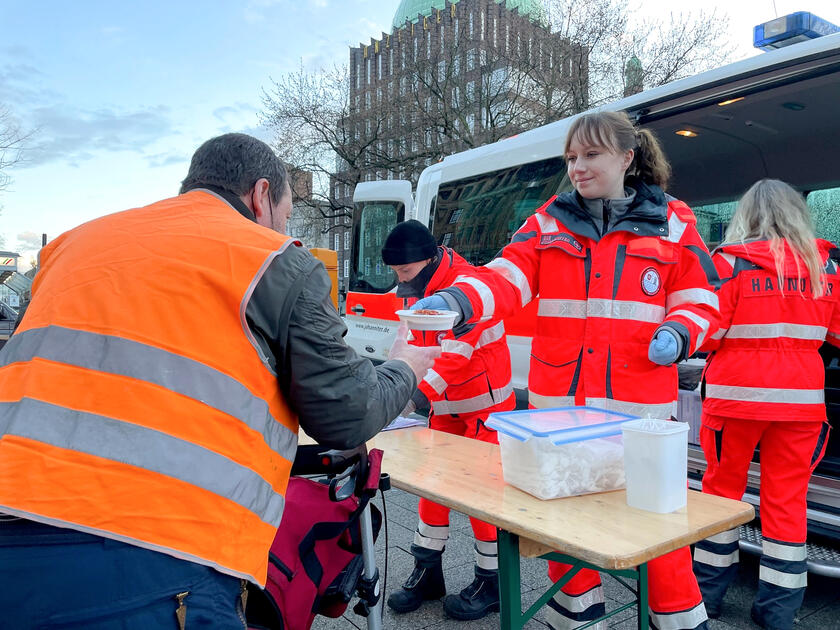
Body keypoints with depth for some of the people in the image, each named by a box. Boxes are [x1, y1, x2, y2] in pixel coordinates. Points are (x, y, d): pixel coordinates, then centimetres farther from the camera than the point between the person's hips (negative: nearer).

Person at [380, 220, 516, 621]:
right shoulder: (417, 292, 5)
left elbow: (456, 353, -31)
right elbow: (417, 346, 10)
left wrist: (418, 395, -38)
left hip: (484, 405, -8)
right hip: (447, 407, 8)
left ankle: (491, 583, 15)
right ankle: (427, 574, 25)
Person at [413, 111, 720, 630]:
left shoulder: (672, 222, 5)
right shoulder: (550, 220, 8)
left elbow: (701, 298, 8)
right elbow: (508, 278, -5)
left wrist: (678, 333, -13)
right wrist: (457, 300, -24)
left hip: (640, 400, -2)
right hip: (559, 398, 2)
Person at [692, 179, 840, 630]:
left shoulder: (729, 262, -7)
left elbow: (709, 334, -10)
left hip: (737, 394, -2)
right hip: (801, 398, 3)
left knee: (721, 489, 12)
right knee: (787, 498, 10)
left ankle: (709, 591, 24)